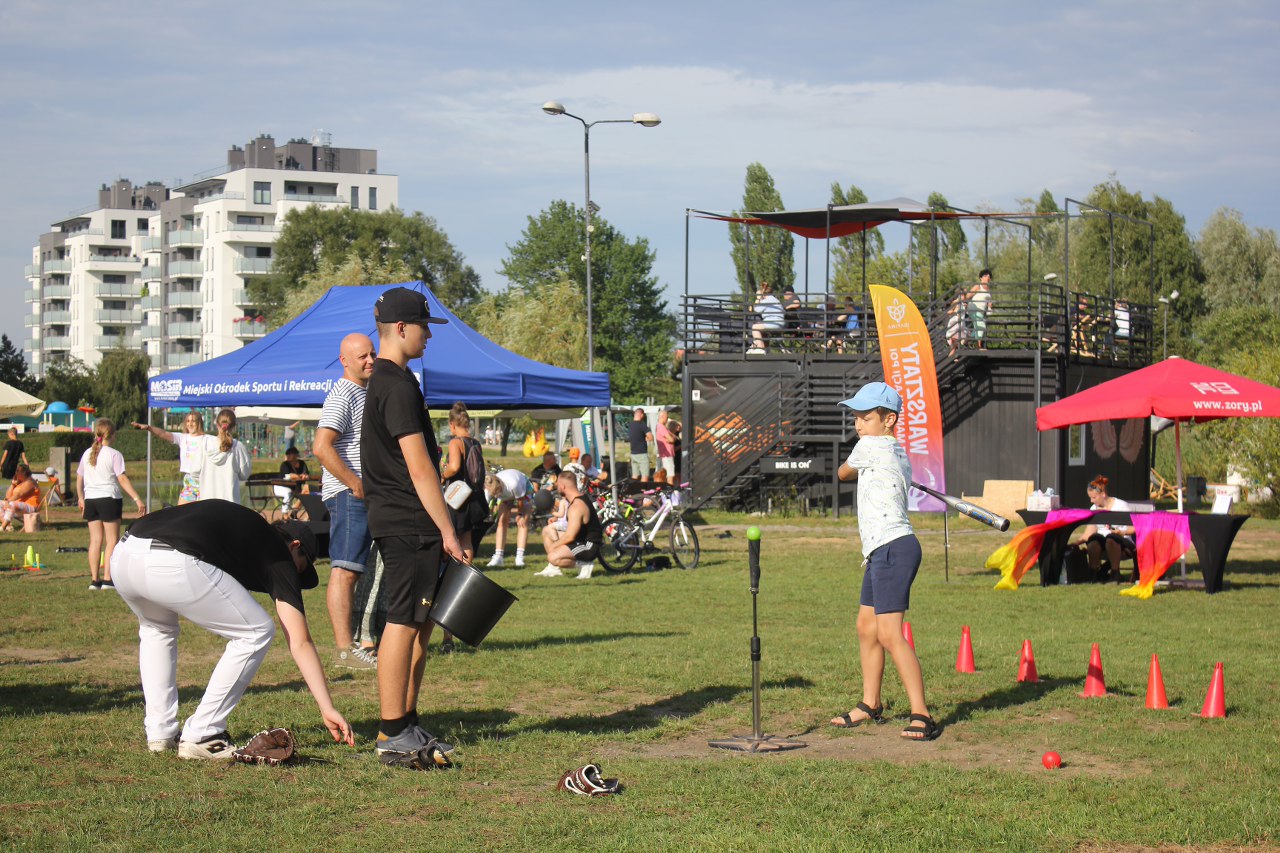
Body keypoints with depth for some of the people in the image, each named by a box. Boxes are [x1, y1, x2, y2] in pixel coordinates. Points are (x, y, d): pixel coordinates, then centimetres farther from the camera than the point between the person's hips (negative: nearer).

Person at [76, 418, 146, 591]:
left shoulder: (87, 454, 9)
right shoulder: (114, 454, -8)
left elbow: (79, 478, 14)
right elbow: (122, 479, -14)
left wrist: (81, 498, 26)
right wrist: (137, 499, -14)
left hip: (90, 500, 5)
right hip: (109, 499, -5)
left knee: (95, 540, 8)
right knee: (112, 540, 1)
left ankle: (94, 579, 7)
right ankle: (108, 579, -3)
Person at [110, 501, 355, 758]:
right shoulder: (279, 553, 18)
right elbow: (300, 643, 13)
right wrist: (328, 709, 14)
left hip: (122, 558, 7)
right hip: (173, 566, -7)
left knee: (156, 628, 38)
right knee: (257, 633, 11)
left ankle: (160, 733, 29)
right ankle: (200, 737, 10)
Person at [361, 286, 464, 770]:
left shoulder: (385, 381, 19)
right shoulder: (398, 385, -15)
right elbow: (419, 468, -18)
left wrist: (439, 530, 23)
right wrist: (448, 531, -16)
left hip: (403, 524, 11)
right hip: (408, 524, -11)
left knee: (421, 622, 14)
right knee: (403, 623, -8)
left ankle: (405, 727, 20)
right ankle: (394, 737, -5)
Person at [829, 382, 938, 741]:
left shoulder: (870, 447, -8)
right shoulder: (898, 454, 17)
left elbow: (843, 473, 10)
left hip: (893, 548, -11)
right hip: (882, 551, 11)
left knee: (889, 634, -15)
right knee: (866, 627, 18)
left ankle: (922, 716, -17)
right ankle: (871, 705, 31)